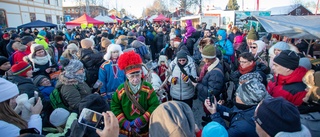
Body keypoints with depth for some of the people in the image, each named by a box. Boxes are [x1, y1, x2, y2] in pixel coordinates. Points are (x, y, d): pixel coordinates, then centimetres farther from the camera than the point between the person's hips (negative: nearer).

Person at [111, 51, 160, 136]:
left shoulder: (148, 88, -10)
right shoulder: (121, 89, -7)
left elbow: (155, 105, -13)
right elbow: (115, 107, -2)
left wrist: (142, 120, -19)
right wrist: (124, 123, -12)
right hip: (126, 130, 1)